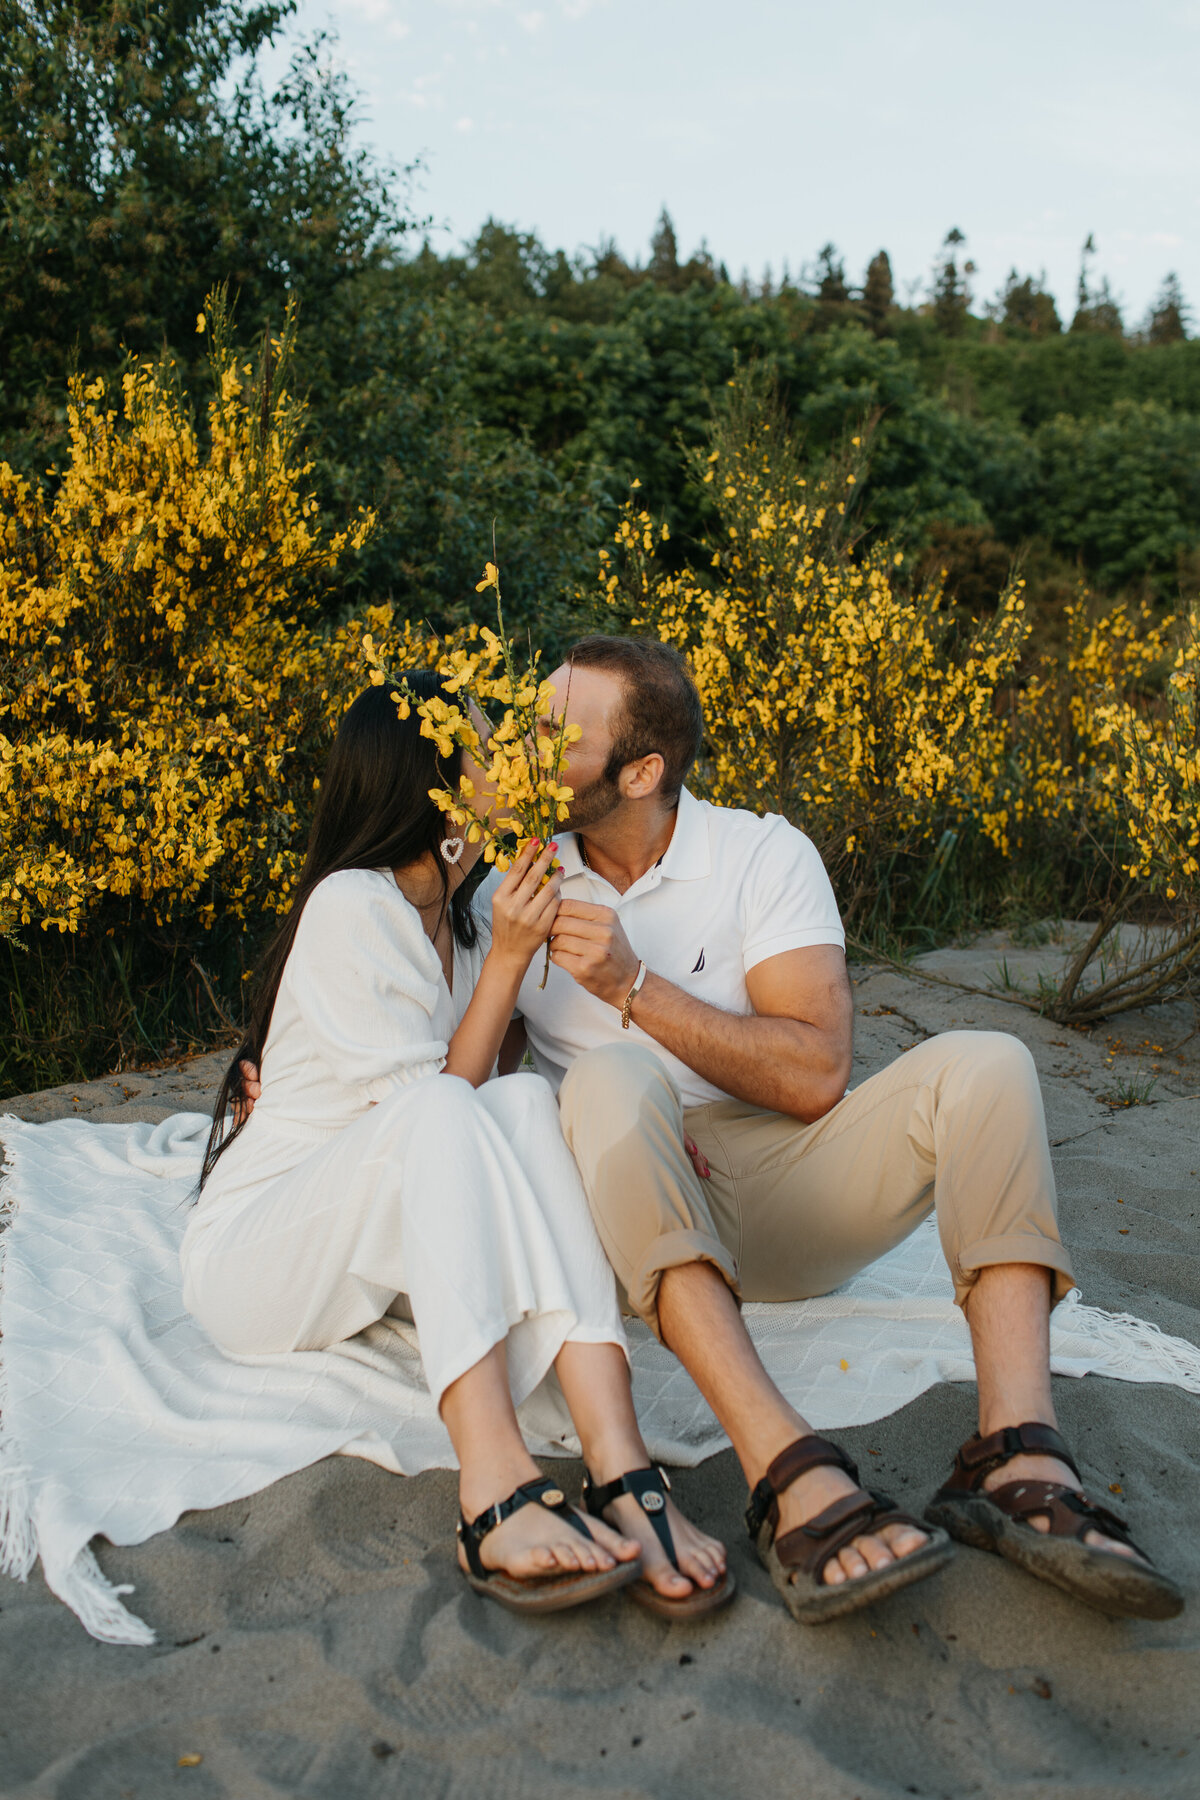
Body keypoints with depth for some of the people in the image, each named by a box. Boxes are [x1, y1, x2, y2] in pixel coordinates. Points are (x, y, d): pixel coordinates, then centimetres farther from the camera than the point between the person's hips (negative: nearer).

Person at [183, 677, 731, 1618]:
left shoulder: (460, 926, 8)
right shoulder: (352, 906, -17)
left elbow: (484, 1120, 4)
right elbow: (434, 1098, -21)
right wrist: (506, 962, -23)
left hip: (387, 1249, 6)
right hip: (251, 1254, -6)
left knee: (524, 1102, -24)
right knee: (434, 1116, -34)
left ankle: (620, 1469, -39)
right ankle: (495, 1482, -45)